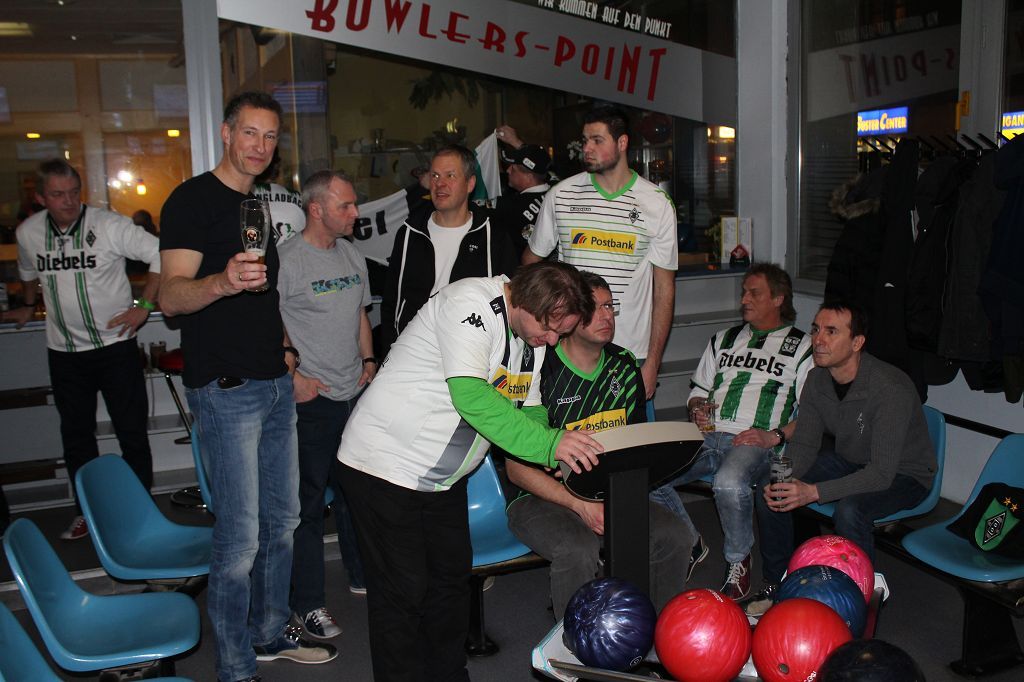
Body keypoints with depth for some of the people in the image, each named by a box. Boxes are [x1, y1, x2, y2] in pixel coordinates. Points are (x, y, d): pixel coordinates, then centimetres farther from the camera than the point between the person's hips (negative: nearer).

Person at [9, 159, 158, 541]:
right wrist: (28, 307, 34)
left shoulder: (109, 225, -13)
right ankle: (87, 511, 26)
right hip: (64, 352, 4)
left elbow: (160, 255, -13)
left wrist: (144, 305, -15)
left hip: (115, 345, -4)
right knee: (76, 436, 12)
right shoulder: (28, 233, 3)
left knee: (132, 433, 1)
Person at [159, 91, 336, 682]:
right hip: (226, 389, -8)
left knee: (282, 519, 16)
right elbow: (173, 296, -19)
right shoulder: (194, 199, -9)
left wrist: (284, 347, 15)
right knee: (240, 534, -5)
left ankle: (271, 632, 32)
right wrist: (222, 282, -38)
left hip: (276, 384, 9)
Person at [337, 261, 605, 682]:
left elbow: (529, 409, 10)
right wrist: (548, 443, -35)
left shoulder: (532, 334, 5)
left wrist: (561, 449, -10)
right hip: (386, 463, -9)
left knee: (452, 577, 16)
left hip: (444, 478, 9)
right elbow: (471, 395, -34)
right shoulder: (470, 302, -24)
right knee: (403, 592, -1)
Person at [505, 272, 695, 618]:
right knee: (579, 550, -34)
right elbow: (516, 469, -14)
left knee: (676, 535, -14)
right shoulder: (540, 373, -15)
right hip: (540, 496, -5)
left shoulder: (624, 367, 5)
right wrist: (581, 505, -22)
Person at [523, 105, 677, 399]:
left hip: (631, 353, 0)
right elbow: (532, 258, 14)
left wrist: (652, 363, -3)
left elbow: (664, 287, 2)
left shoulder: (657, 204, 1)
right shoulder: (561, 195, 4)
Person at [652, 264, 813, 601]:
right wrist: (697, 410, 4)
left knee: (729, 482, -40)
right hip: (708, 435, 5)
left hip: (755, 443, -4)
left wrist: (774, 436, -13)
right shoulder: (724, 339, 26)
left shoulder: (801, 346, 11)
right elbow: (697, 391, 28)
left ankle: (739, 561, -9)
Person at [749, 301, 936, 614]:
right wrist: (783, 478, -26)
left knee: (849, 509, -37)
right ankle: (776, 585, 6)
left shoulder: (891, 388, -31)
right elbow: (804, 443, -3)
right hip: (849, 461, 7)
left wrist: (813, 492, -41)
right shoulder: (817, 379, -9)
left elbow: (882, 473, -34)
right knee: (770, 492, -11)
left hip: (903, 474, -6)